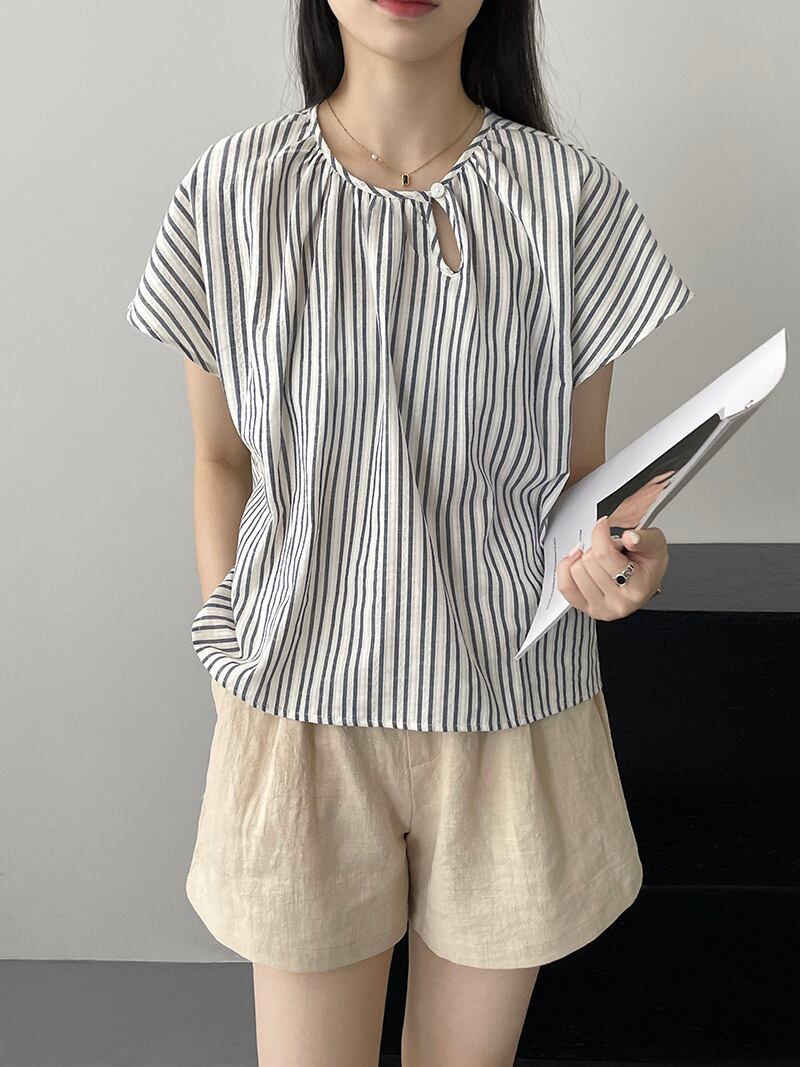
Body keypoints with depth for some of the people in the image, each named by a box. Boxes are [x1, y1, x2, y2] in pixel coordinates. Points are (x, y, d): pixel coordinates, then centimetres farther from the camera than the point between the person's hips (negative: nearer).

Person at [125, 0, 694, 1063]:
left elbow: (582, 470, 2)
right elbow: (223, 460, 5)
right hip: (301, 713, 0)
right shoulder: (231, 189, -4)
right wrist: (230, 657, -2)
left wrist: (613, 554, -19)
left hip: (511, 712, 1)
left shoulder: (574, 198, -5)